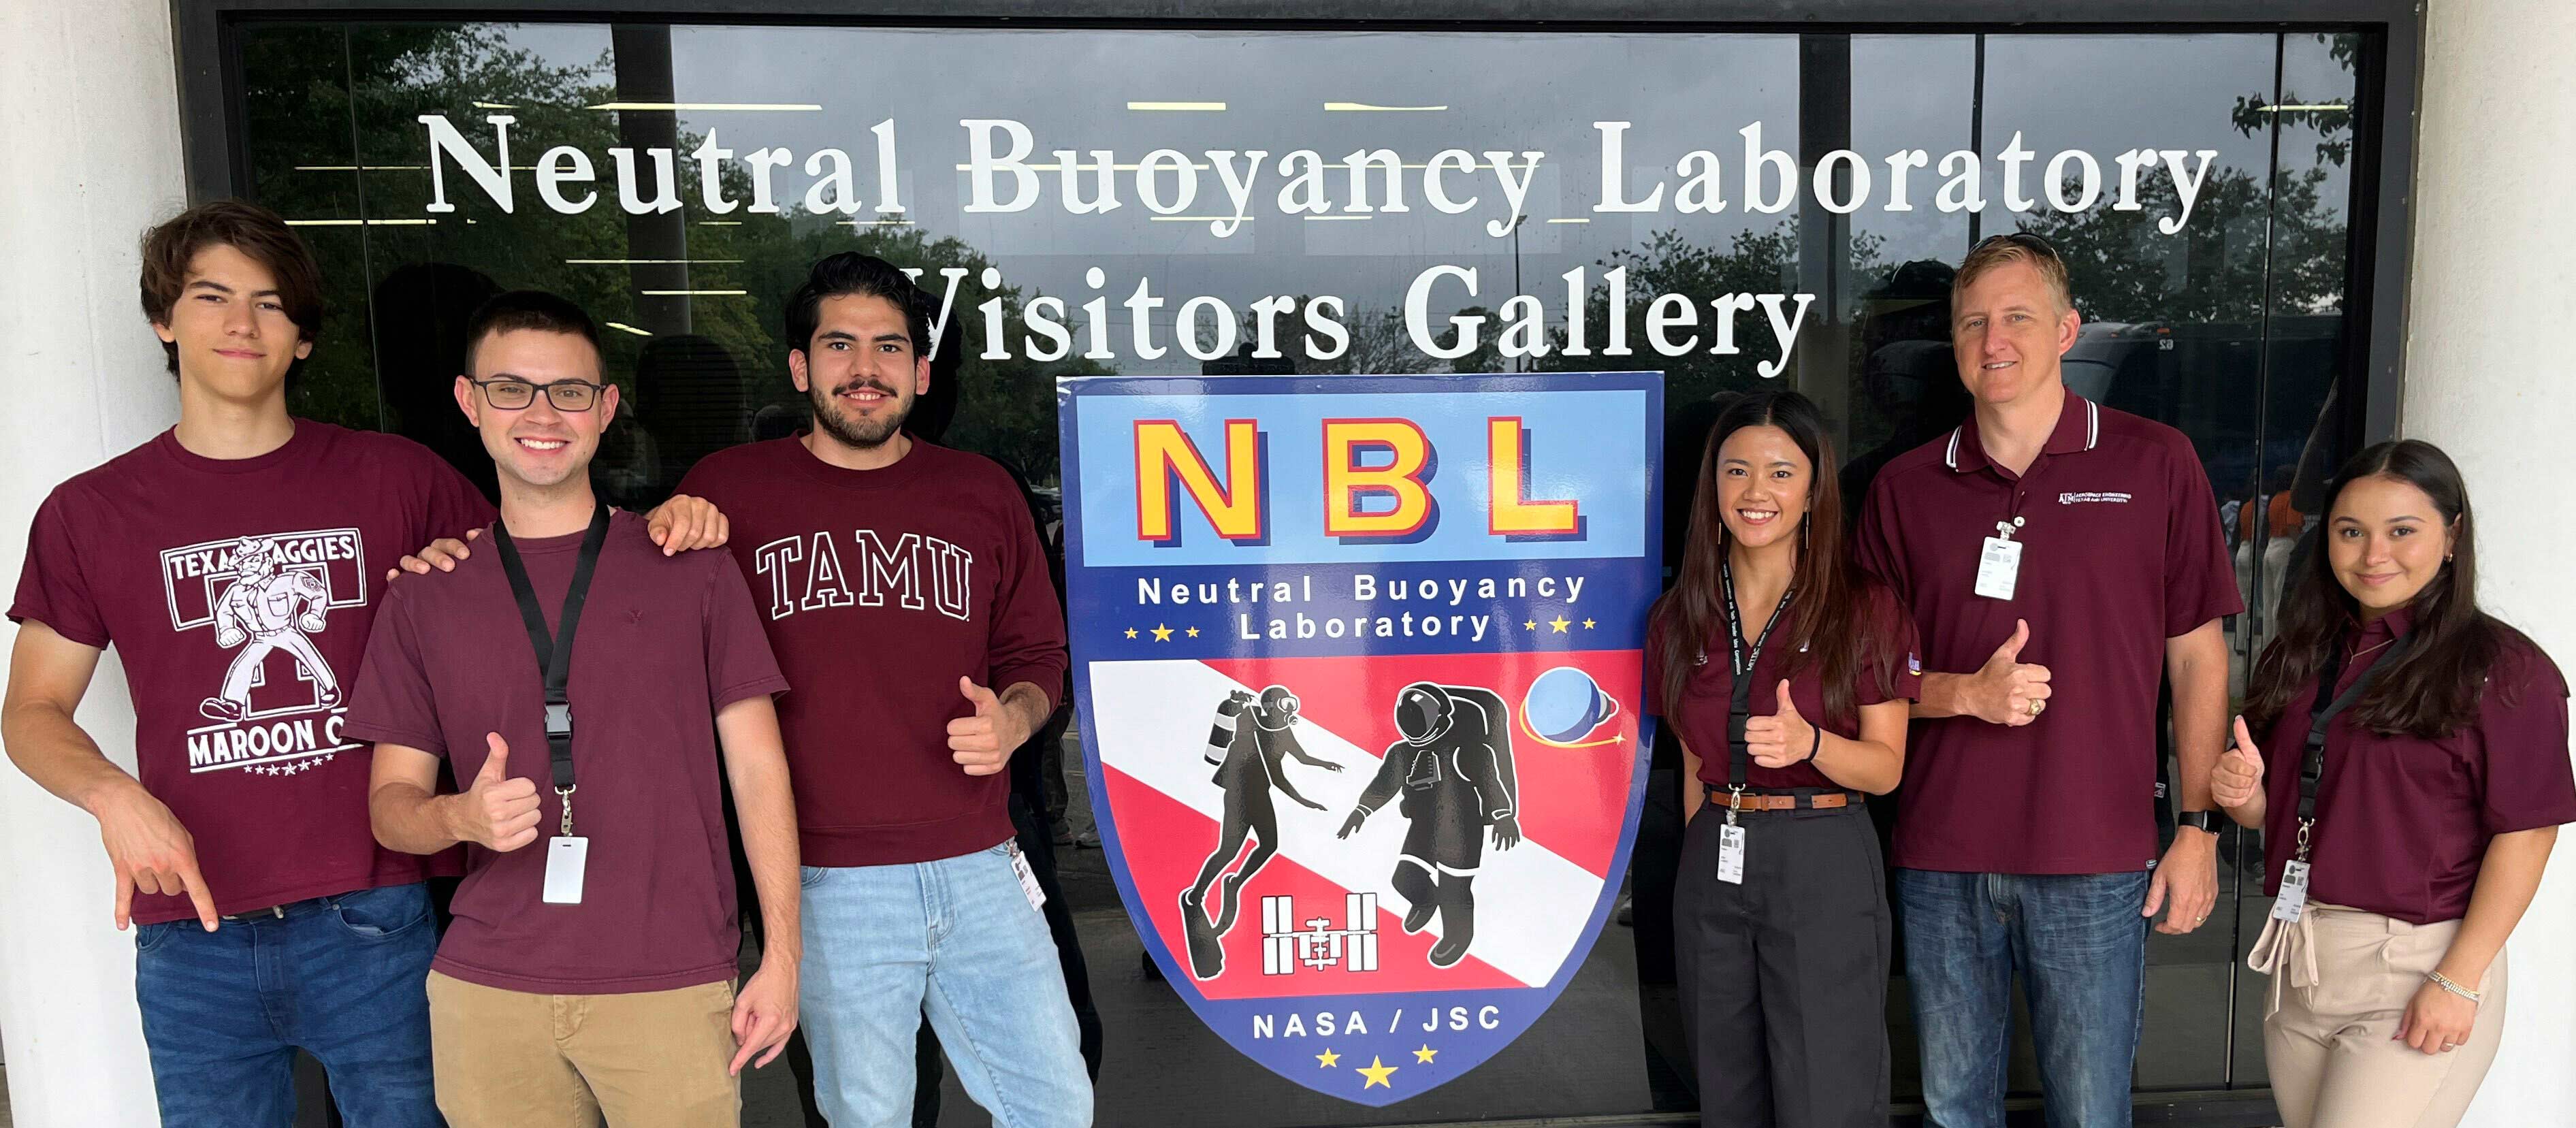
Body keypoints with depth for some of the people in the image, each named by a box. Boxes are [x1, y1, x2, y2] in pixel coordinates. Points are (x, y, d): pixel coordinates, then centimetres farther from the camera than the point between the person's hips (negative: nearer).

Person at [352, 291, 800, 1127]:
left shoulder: (691, 568, 2)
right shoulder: (426, 596, 8)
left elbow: (757, 766, 2)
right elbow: (391, 802, 9)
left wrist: (782, 953, -4)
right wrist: (462, 817, -14)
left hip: (673, 988, -2)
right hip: (486, 990, 2)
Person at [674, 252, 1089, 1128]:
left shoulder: (983, 494, 8)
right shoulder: (728, 490, 1)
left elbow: (1036, 654, 14)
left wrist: (1011, 721, -7)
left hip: (978, 866, 2)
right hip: (827, 883, -2)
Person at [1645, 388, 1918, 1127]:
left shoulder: (1867, 609, -7)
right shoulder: (1681, 616, 4)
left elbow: (1885, 769, -4)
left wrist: (1809, 744, -23)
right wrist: (1703, 861, 12)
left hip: (1824, 865, -4)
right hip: (1713, 864, 4)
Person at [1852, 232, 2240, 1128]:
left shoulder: (2155, 464, 0)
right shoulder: (1905, 489, 4)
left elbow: (2198, 659, 3)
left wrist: (2199, 828, 0)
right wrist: (1967, 693, -11)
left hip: (2095, 863, -1)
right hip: (1941, 859, 2)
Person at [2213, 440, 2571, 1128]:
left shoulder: (2502, 670, -9)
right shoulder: (2301, 659, 9)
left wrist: (2459, 981, -15)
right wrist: (2242, 793, -8)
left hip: (2415, 968, -6)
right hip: (2295, 966, 6)